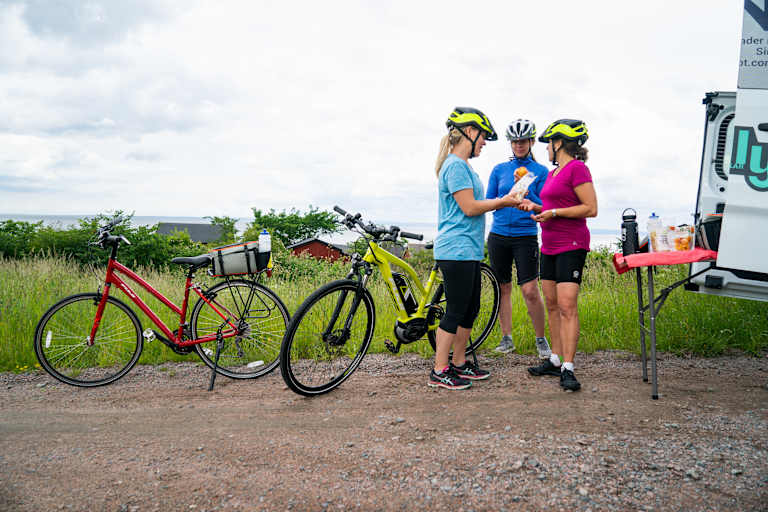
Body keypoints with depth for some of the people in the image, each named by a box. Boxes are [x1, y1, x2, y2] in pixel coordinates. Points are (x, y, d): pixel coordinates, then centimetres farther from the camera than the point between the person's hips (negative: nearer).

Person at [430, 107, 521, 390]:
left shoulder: (463, 165, 18)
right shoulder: (456, 165, -14)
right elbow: (469, 207, -17)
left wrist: (505, 201, 11)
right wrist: (502, 202, -6)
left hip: (468, 250, 10)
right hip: (456, 250, -10)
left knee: (471, 308, 14)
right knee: (456, 311, -5)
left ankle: (459, 363, 24)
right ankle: (439, 371, 3)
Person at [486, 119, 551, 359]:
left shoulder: (541, 171, 2)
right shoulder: (499, 169, 8)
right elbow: (488, 202, 7)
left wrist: (525, 191, -18)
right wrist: (509, 197, -10)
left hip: (526, 237, -3)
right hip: (499, 236, 3)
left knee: (530, 290, -9)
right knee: (503, 288, 8)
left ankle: (541, 339, 8)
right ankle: (506, 338, 19)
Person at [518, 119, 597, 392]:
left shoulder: (577, 168, -10)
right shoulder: (553, 173, 17)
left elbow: (591, 208, -16)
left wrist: (553, 212, -17)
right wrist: (536, 207, 11)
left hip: (571, 245, -10)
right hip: (549, 246, 10)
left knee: (567, 307, -12)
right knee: (552, 305, 11)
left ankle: (567, 369, -11)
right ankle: (555, 360, 19)